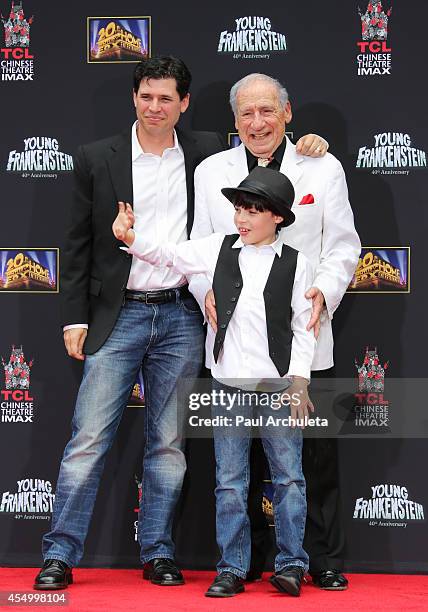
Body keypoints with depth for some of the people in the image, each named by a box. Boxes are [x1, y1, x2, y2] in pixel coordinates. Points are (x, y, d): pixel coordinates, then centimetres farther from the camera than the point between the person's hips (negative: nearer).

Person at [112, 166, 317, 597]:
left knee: (288, 477, 3)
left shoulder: (295, 263, 1)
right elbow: (170, 255, 8)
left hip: (279, 386, -1)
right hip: (229, 384, 2)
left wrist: (299, 380, -4)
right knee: (230, 481, 5)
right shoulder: (219, 248, 6)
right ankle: (232, 569, 13)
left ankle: (291, 564, 15)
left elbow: (303, 326, 1)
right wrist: (130, 238, -8)